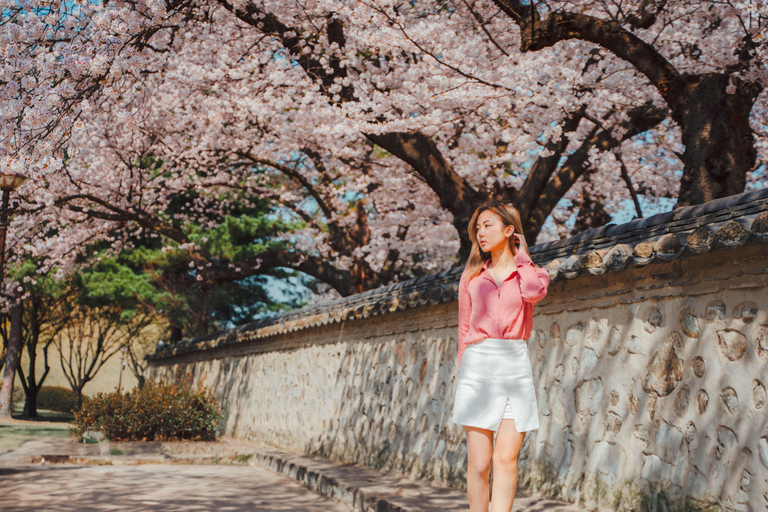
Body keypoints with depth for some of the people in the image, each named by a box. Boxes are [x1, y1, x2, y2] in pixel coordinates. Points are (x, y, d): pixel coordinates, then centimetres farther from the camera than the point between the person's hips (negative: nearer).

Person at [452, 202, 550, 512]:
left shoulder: (531, 273, 10)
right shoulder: (471, 276, 14)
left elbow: (534, 292, -15)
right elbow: (464, 328, 15)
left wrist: (522, 256, 1)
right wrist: (464, 375, 9)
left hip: (515, 366, 0)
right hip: (478, 366, 1)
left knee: (507, 460, -4)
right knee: (479, 462, -3)